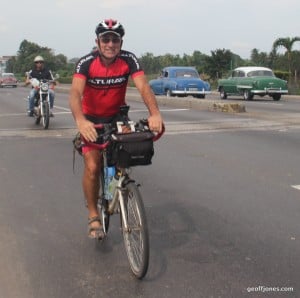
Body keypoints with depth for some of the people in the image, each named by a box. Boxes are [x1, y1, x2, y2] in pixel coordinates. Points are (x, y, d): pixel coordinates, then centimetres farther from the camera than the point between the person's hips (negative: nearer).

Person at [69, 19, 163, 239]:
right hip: (92, 118, -2)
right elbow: (75, 92, -37)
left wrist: (155, 114, -51)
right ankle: (93, 216, 5)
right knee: (92, 167, -12)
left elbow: (143, 86, -32)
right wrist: (80, 121, -56)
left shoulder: (129, 59, -19)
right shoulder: (87, 62, -23)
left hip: (117, 116, 2)